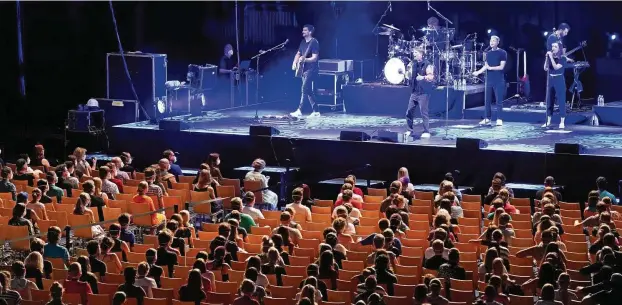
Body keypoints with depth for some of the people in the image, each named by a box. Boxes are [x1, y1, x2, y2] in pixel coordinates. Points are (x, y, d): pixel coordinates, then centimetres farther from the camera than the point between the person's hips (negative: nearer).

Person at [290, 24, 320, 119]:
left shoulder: (314, 42, -12)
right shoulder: (303, 42, 13)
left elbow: (314, 58, -17)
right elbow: (298, 54, 20)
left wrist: (304, 59, -32)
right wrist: (294, 63, 1)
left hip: (311, 69, -9)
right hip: (304, 69, 9)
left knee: (304, 89, -15)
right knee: (309, 91, 9)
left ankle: (299, 111, -18)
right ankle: (316, 111, 13)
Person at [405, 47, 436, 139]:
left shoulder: (427, 65, -7)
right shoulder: (414, 65, 15)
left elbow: (431, 77, -17)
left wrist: (423, 77, -32)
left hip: (423, 92, -7)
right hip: (414, 92, 7)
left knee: (424, 113, -6)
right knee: (409, 112, 6)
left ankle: (426, 132, 1)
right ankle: (410, 130, 17)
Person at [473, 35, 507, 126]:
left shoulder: (502, 53, -4)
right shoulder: (488, 53, 13)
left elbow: (501, 67, -10)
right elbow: (486, 66, 14)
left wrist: (490, 68, -14)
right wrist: (478, 72, 0)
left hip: (499, 81, -5)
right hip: (489, 80, 5)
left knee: (499, 100, -4)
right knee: (487, 100, 6)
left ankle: (499, 119, 0)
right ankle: (487, 119, 13)